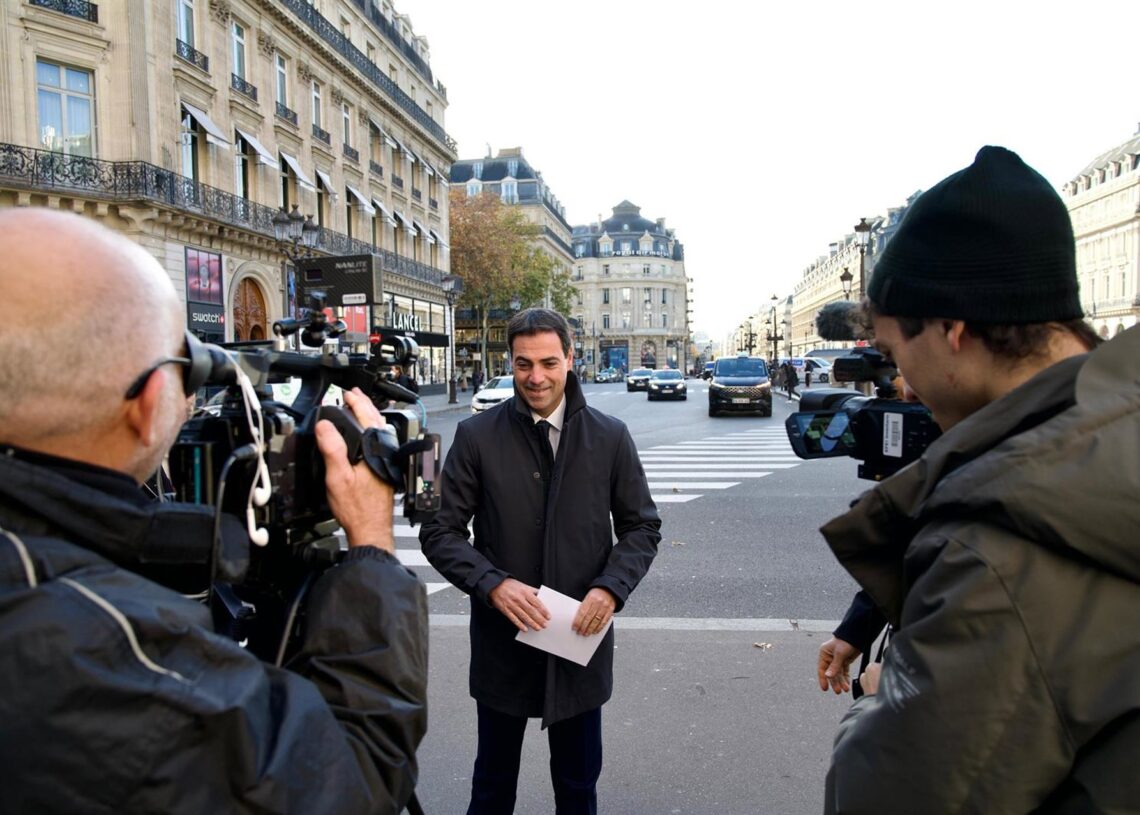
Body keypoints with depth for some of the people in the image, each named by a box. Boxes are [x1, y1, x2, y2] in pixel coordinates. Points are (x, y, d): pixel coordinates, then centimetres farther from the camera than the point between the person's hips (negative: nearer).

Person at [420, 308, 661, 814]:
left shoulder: (610, 437, -2)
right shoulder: (476, 436, -6)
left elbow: (642, 527, 3)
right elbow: (440, 532, -5)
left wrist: (611, 588, -14)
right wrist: (493, 584, -20)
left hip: (582, 637, 1)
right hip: (501, 639, 0)